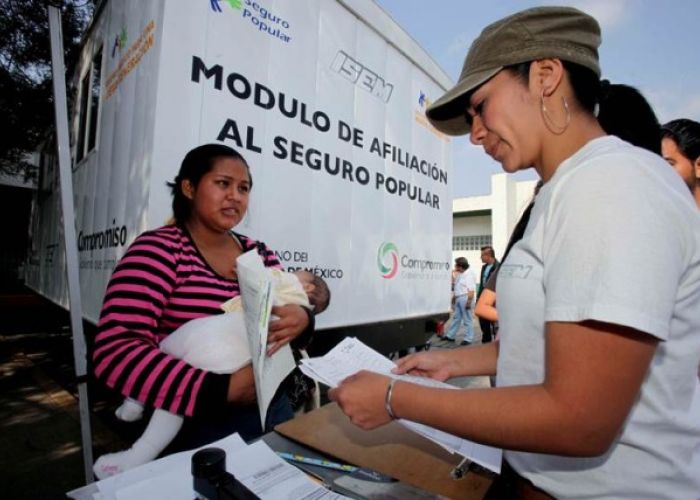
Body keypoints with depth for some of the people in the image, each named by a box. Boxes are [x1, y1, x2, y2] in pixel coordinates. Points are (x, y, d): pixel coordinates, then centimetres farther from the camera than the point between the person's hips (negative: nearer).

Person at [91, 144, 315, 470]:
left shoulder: (259, 253, 5)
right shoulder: (159, 248, -12)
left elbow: (290, 307, 8)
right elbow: (115, 352, -23)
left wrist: (301, 321, -17)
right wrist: (225, 388, -30)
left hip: (273, 409, 7)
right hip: (203, 425, -6)